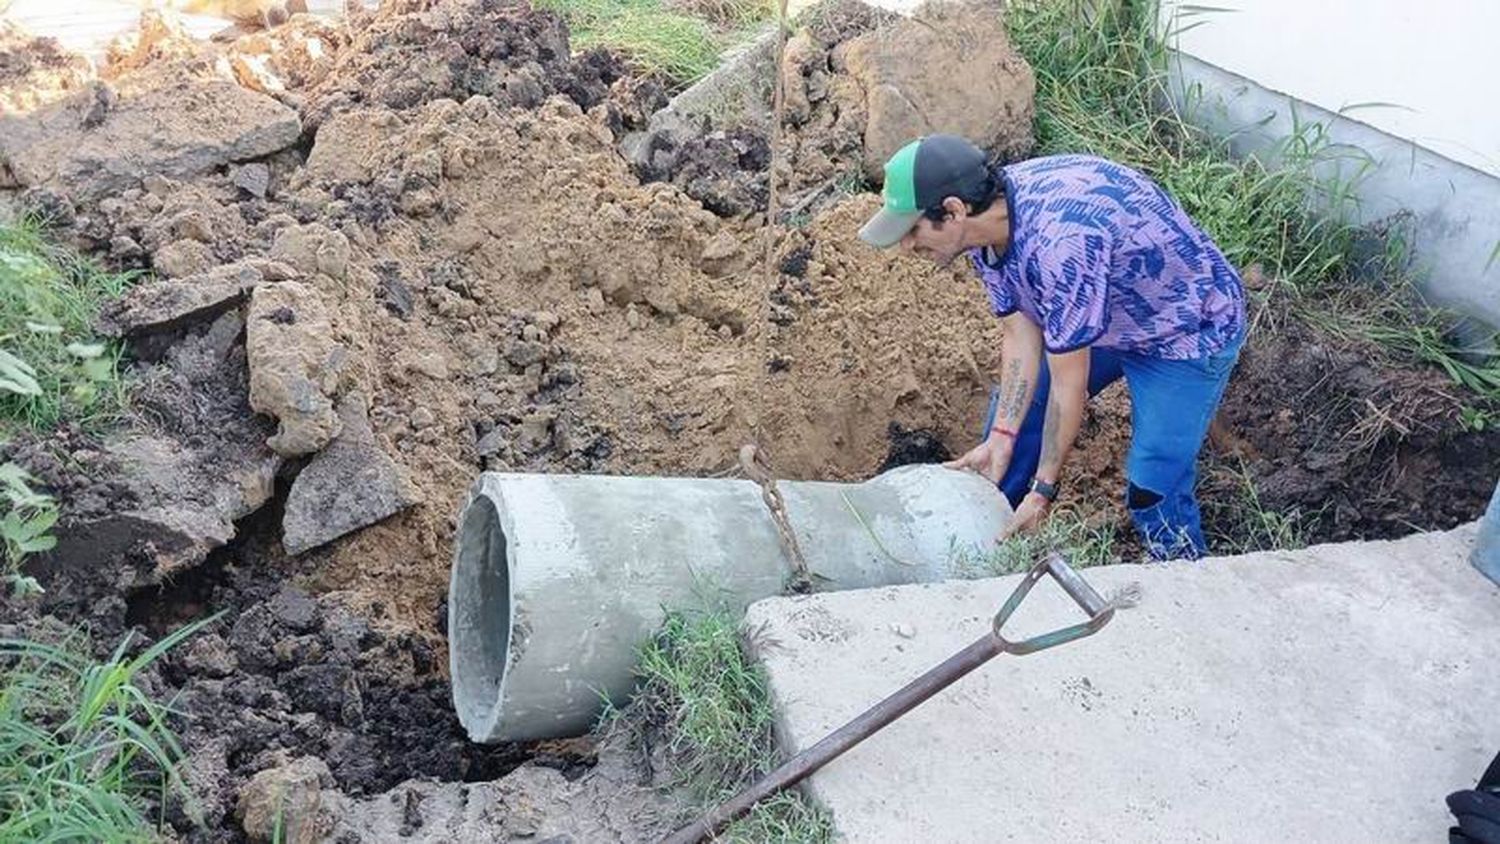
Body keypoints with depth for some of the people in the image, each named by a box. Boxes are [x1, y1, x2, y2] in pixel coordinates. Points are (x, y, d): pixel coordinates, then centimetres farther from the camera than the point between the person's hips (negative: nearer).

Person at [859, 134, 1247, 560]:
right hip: (1106, 318, 8)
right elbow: (1022, 338, -8)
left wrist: (1044, 490, -22)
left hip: (1188, 331, -8)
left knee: (1152, 491, -13)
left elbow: (1069, 386, -31)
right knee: (1017, 401, 14)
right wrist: (1000, 437, -13)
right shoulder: (986, 220, -14)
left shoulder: (1057, 244, -40)